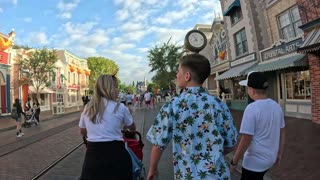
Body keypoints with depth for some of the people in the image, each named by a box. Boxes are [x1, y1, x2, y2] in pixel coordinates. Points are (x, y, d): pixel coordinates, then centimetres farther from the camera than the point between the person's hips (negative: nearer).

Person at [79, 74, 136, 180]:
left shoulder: (87, 108, 4)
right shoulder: (120, 108, -9)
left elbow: (82, 132, 18)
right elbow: (133, 128, 8)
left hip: (92, 153, 4)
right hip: (114, 153, -4)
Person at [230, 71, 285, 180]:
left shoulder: (252, 109, -24)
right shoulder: (277, 106, -1)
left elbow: (245, 140, -22)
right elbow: (282, 133, 9)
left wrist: (234, 162, -11)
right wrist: (279, 153, 22)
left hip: (255, 161, -7)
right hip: (270, 158, 7)